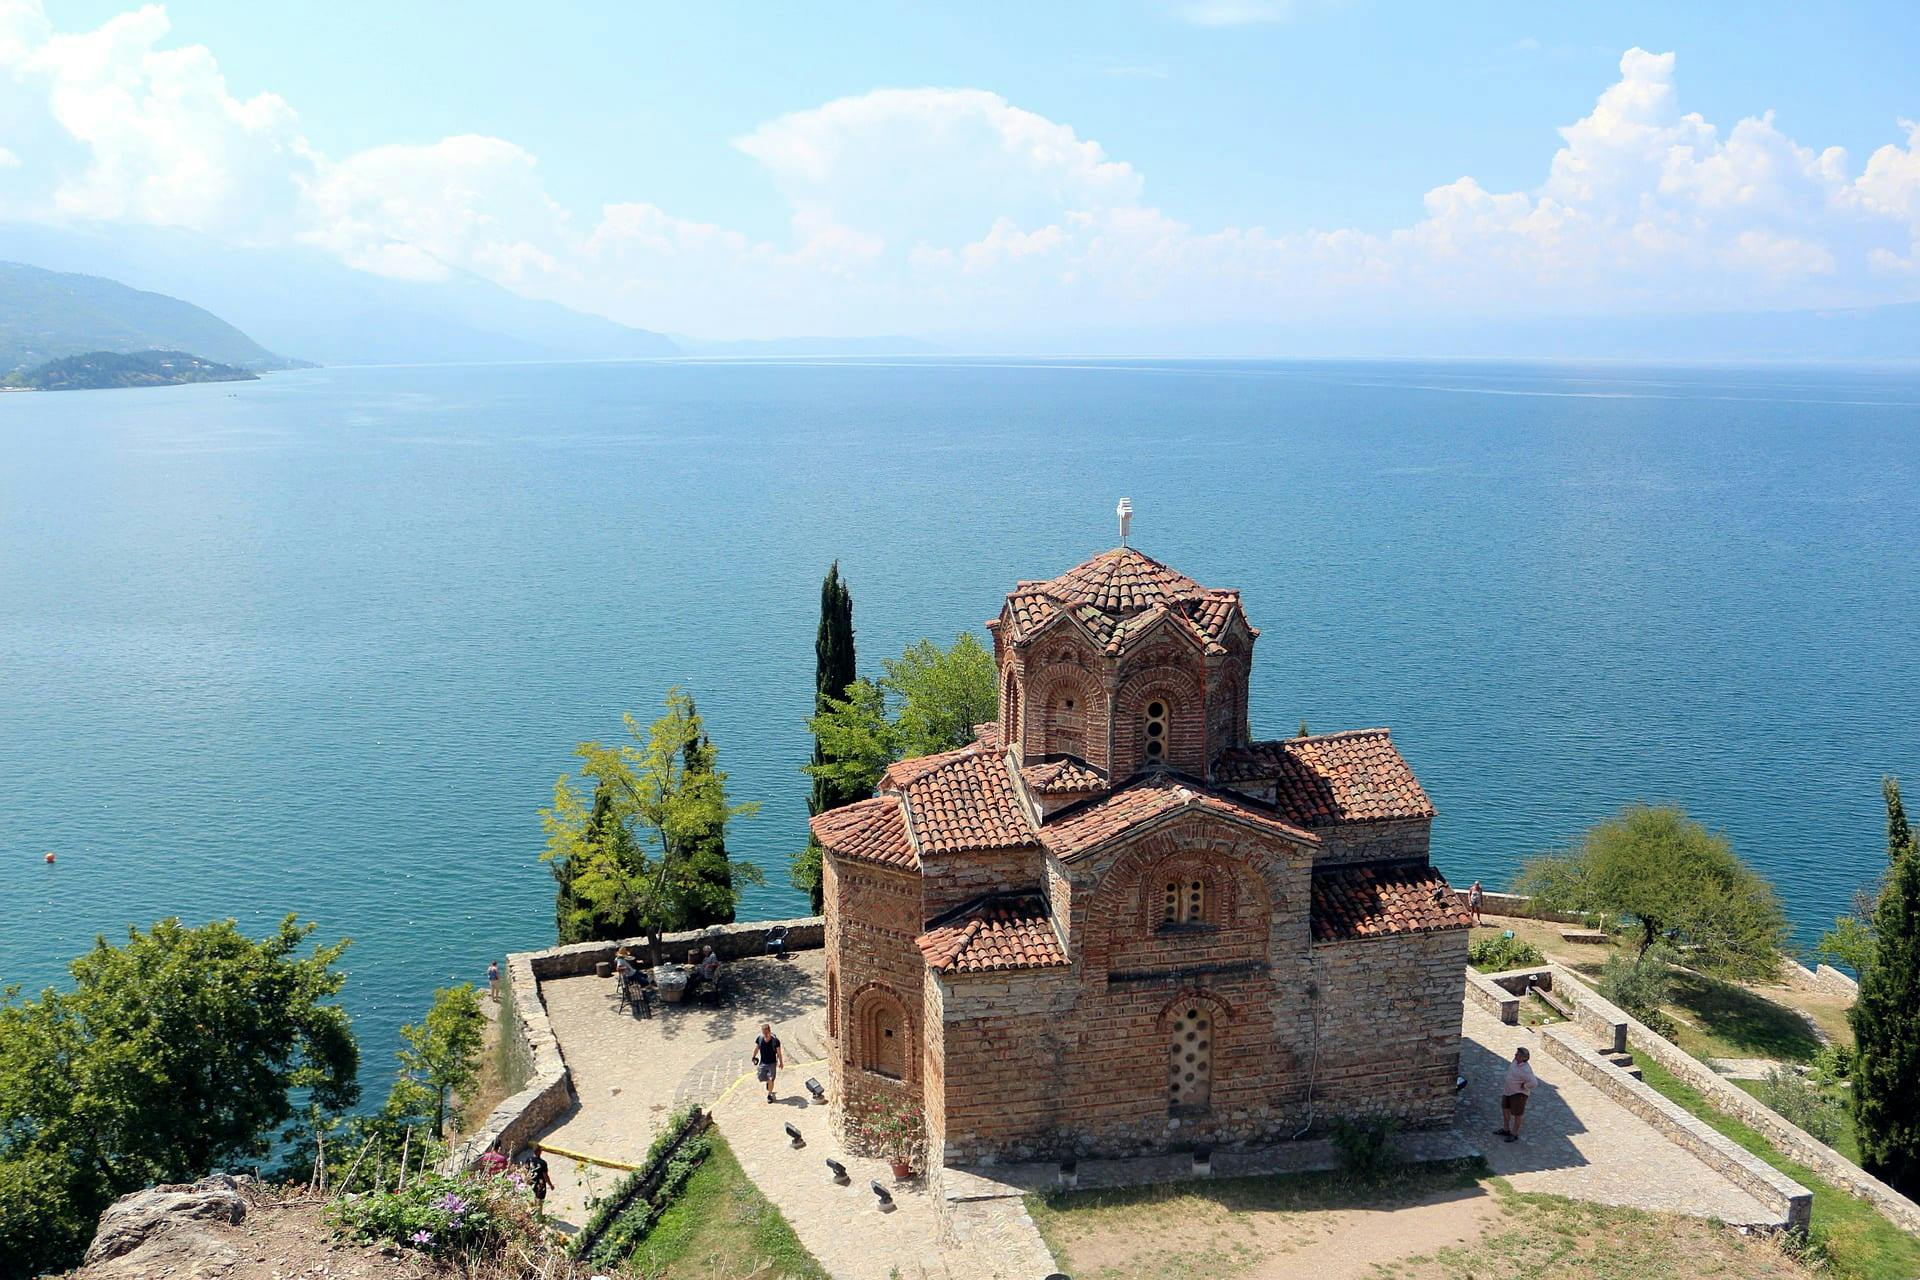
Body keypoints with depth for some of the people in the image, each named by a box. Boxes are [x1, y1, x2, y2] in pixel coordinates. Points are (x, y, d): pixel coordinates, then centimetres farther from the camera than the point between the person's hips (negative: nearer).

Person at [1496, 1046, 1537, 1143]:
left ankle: (1515, 1134, 27)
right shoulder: (1516, 1060, -5)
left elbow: (1533, 1083, -38)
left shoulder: (1525, 1070, -31)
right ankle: (1506, 1130, 37)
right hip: (1508, 1090, 9)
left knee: (1517, 1114, 9)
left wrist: (1523, 1086, -23)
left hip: (1519, 1094, -9)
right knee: (1505, 1109, 20)